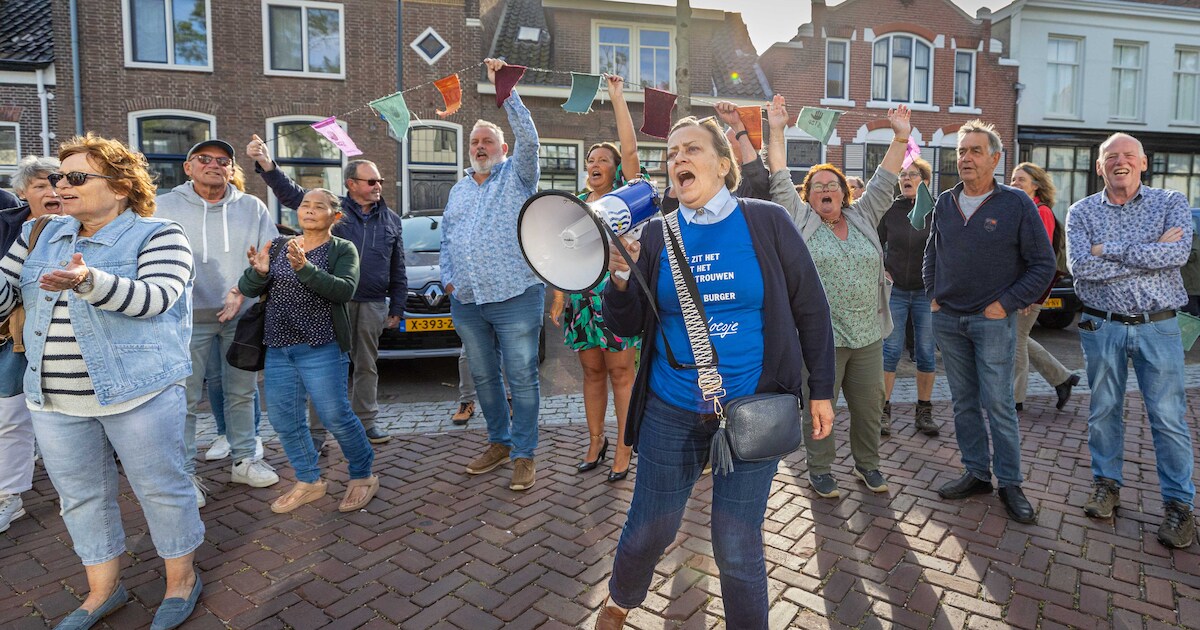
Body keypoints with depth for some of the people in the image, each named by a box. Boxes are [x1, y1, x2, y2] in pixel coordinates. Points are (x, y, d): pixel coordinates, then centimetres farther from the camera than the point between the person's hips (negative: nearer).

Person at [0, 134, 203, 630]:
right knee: (81, 496, 16)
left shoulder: (158, 235, -8)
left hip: (138, 392, -6)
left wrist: (90, 282, -36)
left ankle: (181, 580, 24)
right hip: (55, 401, 6)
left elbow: (155, 297, -21)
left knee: (160, 487, 5)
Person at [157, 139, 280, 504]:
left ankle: (244, 461, 24)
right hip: (190, 316, -2)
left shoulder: (252, 207, 5)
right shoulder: (165, 206, 1)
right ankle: (185, 473, 12)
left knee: (242, 392, 11)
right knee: (186, 398, 0)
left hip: (242, 314, 2)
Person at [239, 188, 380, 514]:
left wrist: (304, 268, -31)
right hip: (278, 350, 6)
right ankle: (309, 482, 26)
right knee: (284, 420, 9)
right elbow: (248, 289, 7)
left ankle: (363, 477, 16)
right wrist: (258, 272, -15)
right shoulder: (279, 245, 12)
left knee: (336, 417, -5)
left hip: (321, 350, -5)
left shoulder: (343, 249, -1)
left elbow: (344, 290, -18)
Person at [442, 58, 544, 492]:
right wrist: (448, 278, 7)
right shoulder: (459, 190, 20)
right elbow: (446, 238, 22)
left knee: (521, 379, -1)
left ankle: (524, 454, 11)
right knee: (484, 378, 14)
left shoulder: (517, 176, 3)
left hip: (515, 298, -6)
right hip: (467, 302, 6)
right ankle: (499, 442, 30)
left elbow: (529, 138, -14)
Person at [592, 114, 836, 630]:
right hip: (670, 411, 2)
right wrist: (619, 279, -18)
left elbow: (811, 311, 1)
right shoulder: (657, 235, 1)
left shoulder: (766, 223, -4)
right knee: (648, 531, 14)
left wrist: (821, 391, 2)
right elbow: (625, 326, 2)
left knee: (738, 548, 5)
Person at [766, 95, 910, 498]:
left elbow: (883, 181, 10)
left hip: (868, 335, 4)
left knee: (869, 407, 14)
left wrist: (901, 139, 2)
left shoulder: (863, 218, 11)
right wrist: (776, 131, -5)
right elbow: (780, 179, -3)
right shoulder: (799, 219, 1)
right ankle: (820, 469, 22)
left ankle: (867, 464, 33)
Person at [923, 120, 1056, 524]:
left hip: (992, 320, -4)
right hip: (947, 319, 4)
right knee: (964, 402, 11)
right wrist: (933, 295, 9)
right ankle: (976, 474, 23)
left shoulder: (1016, 204, -5)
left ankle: (1010, 484, 12)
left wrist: (1007, 304, -10)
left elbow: (1043, 263, -4)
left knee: (998, 404, -2)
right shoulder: (945, 203, 8)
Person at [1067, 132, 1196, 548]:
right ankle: (1107, 485, 26)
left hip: (1158, 327, -1)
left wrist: (1110, 250, -18)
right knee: (1103, 411, 11)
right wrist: (1152, 252, -15)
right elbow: (1081, 267, -16)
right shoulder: (1082, 212, 1)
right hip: (1102, 327, 1)